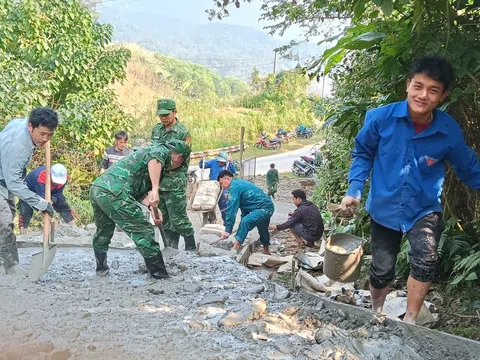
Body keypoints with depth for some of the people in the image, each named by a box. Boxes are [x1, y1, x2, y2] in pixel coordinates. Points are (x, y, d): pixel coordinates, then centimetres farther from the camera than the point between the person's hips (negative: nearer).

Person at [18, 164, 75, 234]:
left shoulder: (64, 178, -29)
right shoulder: (40, 177, -46)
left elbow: (57, 194, -18)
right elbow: (41, 197, -47)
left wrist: (51, 201, -35)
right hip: (31, 189, -4)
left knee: (64, 208, 0)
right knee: (25, 212, -21)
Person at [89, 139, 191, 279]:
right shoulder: (163, 149, 7)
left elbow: (140, 191, 29)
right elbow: (154, 159, -21)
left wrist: (153, 207, 18)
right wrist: (155, 189, -27)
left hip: (96, 187, 10)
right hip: (113, 191, -10)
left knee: (103, 232, 28)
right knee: (143, 231, -4)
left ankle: (101, 268, 44)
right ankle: (160, 274, 0)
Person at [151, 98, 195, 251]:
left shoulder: (183, 133, -10)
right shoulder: (156, 129, 10)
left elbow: (185, 160, -11)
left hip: (175, 183, -6)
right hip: (158, 181, 7)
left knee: (178, 218, -2)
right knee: (165, 219, 13)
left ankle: (191, 249, 13)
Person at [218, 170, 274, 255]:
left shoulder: (234, 187, -14)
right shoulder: (239, 183, 17)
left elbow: (232, 209, -20)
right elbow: (244, 205, 23)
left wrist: (228, 229, -19)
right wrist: (243, 227, 26)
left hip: (263, 208, -11)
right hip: (268, 207, 11)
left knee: (245, 222, -28)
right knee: (263, 230, 28)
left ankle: (234, 249, -32)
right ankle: (266, 252, 47)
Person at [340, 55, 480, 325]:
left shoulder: (450, 131, -15)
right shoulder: (381, 118, -18)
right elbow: (363, 153, -2)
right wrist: (355, 189, -12)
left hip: (426, 208, 0)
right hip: (385, 207, 0)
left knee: (426, 259, -24)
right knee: (382, 270, 11)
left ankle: (410, 320, -1)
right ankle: (376, 312, 42)